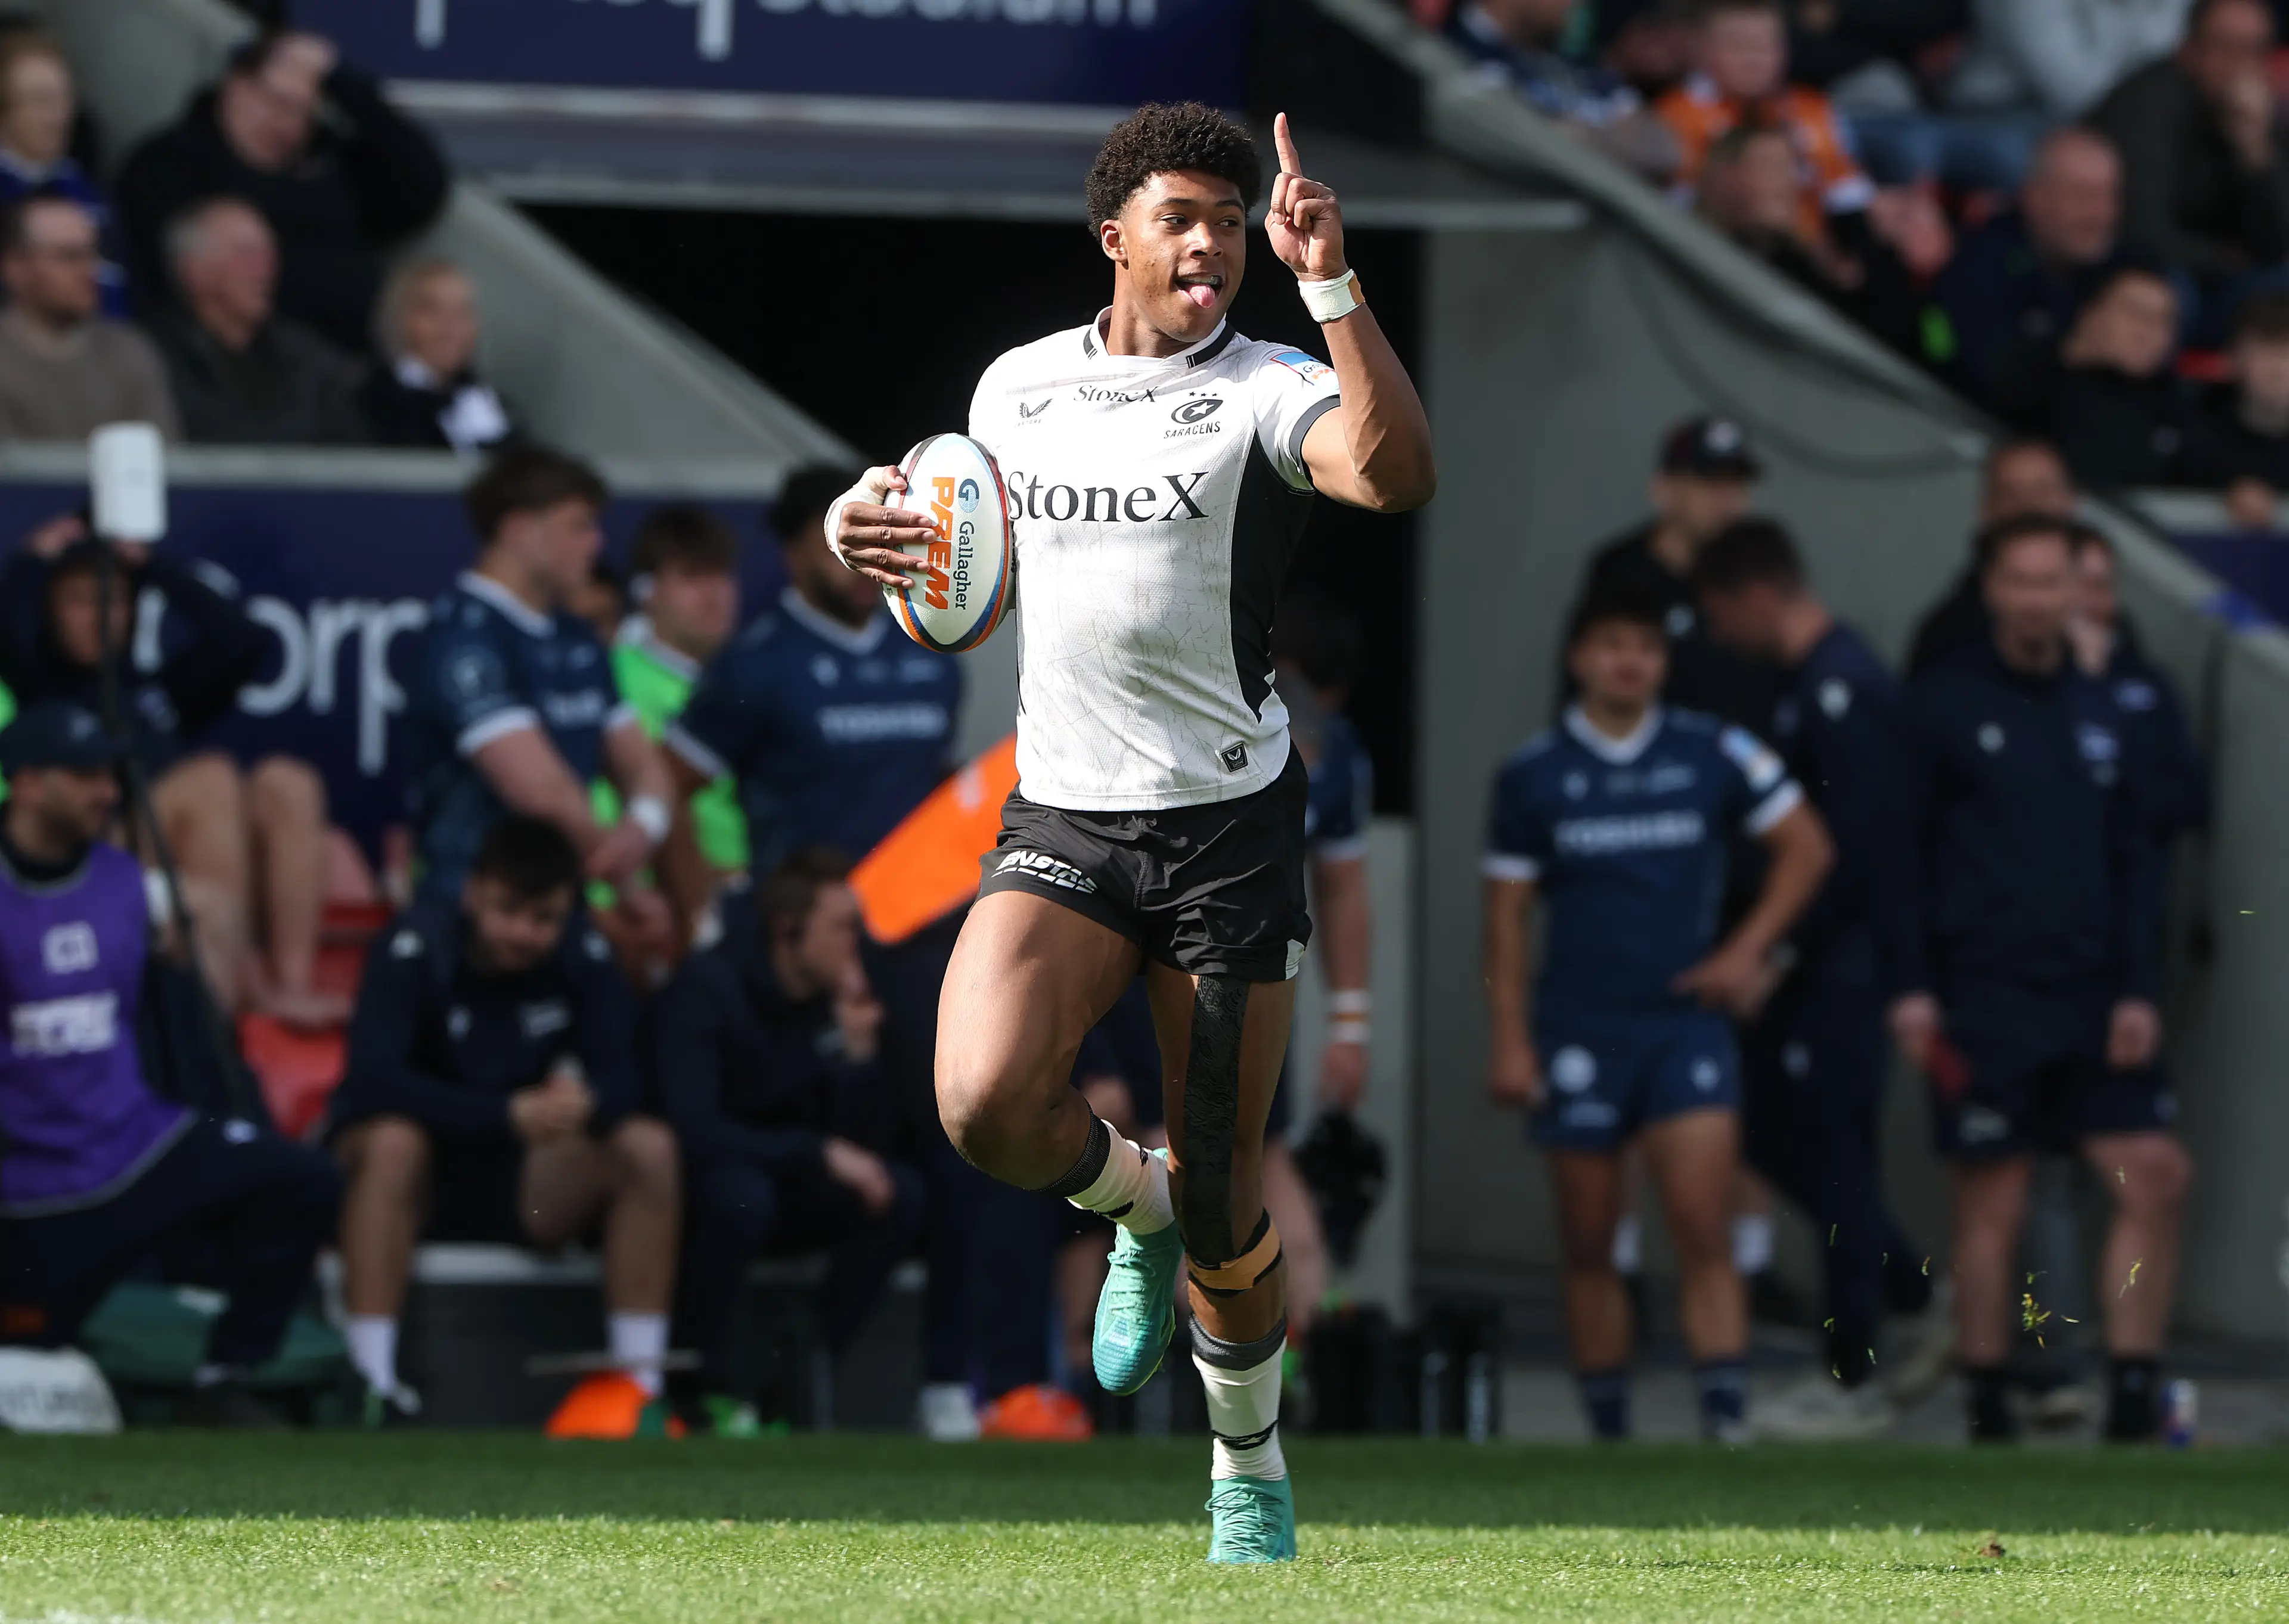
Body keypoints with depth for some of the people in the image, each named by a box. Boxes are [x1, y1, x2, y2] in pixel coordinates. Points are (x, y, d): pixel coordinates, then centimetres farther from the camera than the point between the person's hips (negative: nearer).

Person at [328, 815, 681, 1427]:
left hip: (520, 1190, 4)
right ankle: (372, 1388, -40)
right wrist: (508, 1115, -38)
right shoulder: (415, 947, -16)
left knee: (649, 1146, -20)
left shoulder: (584, 959, -3)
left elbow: (620, 1080, -9)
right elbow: (375, 1080, -27)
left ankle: (643, 1389, -19)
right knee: (392, 1141, -38)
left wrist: (583, 1102, -36)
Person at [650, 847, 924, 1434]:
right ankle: (708, 1383, -21)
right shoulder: (707, 988, -19)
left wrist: (860, 1050, -20)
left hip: (785, 1186, 6)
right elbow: (694, 1130, -30)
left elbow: (870, 1142, -4)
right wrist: (821, 1154, -33)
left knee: (900, 1195, -18)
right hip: (696, 1193, -6)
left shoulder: (837, 995, -1)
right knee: (741, 1191, -39)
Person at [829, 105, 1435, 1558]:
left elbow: (1397, 473, -30)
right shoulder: (1019, 386, 7)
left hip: (1230, 823, -3)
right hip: (1063, 822, 3)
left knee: (1223, 1199, 2)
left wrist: (1331, 281, -35)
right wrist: (883, 535, 2)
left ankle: (1251, 1464, 28)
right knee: (985, 1100, -24)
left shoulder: (1264, 393, -7)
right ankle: (1133, 1201, 10)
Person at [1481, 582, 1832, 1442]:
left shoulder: (1712, 754, 2)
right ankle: (1607, 1430, 14)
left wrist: (1748, 950, 1)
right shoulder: (1533, 775, 2)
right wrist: (1510, 1041, 0)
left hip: (1685, 1016, -1)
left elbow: (1805, 847, 10)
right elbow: (1507, 913, 5)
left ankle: (1727, 1418, -17)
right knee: (1588, 1246, 6)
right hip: (1577, 1032, 1)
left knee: (1705, 1232, -13)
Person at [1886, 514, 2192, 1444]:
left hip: (2095, 1007, 4)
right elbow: (1903, 856, -2)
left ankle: (2132, 1398, 3)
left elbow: (2137, 865, 14)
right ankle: (1988, 1412, 7)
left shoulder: (2099, 714, 13)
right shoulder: (1943, 706, 0)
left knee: (2157, 1182, -4)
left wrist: (2139, 991, 3)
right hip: (1984, 1001, -4)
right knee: (1992, 1207, -2)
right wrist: (1910, 989, -9)